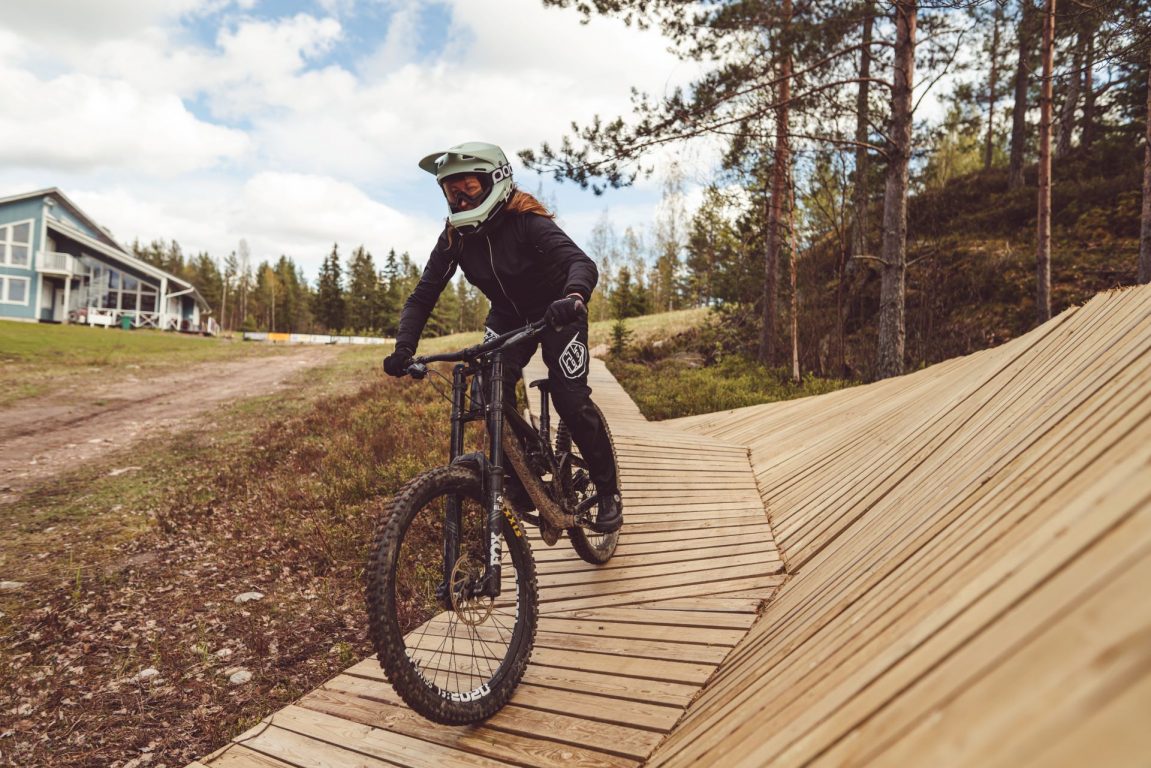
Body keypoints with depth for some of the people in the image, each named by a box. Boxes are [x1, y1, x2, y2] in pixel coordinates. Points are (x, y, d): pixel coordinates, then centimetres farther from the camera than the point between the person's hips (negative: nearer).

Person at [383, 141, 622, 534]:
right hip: (508, 315, 4)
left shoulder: (526, 220, -27)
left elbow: (582, 262, -40)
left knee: (571, 399, -17)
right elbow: (423, 295, -13)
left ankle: (608, 491, 3)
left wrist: (574, 297, -63)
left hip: (556, 311, -4)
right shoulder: (455, 237, -13)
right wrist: (404, 348, -30)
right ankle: (519, 485, 0)